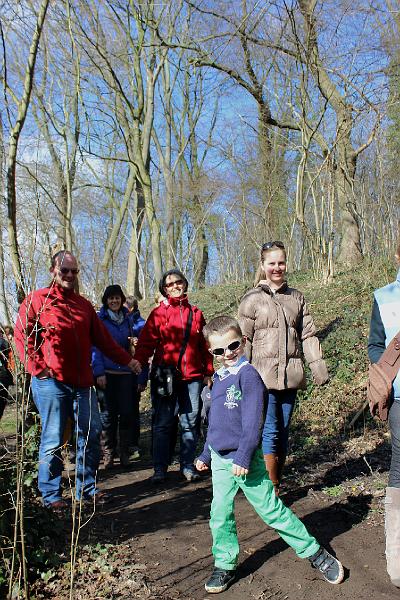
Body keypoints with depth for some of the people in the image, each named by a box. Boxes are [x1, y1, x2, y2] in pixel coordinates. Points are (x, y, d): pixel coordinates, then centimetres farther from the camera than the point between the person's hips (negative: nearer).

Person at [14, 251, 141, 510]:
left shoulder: (84, 304, 16)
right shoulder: (37, 300, 1)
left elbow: (103, 338, 18)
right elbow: (22, 336, -4)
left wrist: (127, 360, 17)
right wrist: (37, 368, -13)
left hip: (82, 382, 6)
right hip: (51, 382, -5)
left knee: (92, 433, 9)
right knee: (53, 440, 2)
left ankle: (87, 488, 24)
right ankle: (51, 495, 17)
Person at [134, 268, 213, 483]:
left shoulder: (195, 313, 12)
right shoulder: (158, 313, 3)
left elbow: (205, 345, 13)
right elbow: (146, 342, -4)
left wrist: (208, 372, 10)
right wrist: (138, 364, -19)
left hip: (192, 376, 3)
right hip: (164, 375, -2)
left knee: (190, 423, 8)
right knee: (163, 423, 4)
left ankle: (187, 465, 21)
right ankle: (160, 468, 14)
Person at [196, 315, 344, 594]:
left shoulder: (248, 374, -14)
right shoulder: (219, 378, 9)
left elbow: (252, 422, -17)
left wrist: (243, 456, -19)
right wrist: (206, 455, 24)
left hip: (246, 460, -6)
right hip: (220, 460, 7)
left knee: (272, 510, 2)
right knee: (220, 515, 9)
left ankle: (314, 552, 18)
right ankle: (225, 565, 26)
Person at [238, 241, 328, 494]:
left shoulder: (296, 297, 12)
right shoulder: (252, 299, 1)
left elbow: (308, 335, 10)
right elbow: (244, 339, -2)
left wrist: (318, 367, 1)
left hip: (291, 375, 4)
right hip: (264, 375, -4)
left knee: (284, 431, 10)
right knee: (270, 431, -6)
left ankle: (277, 482, 22)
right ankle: (273, 488, 5)